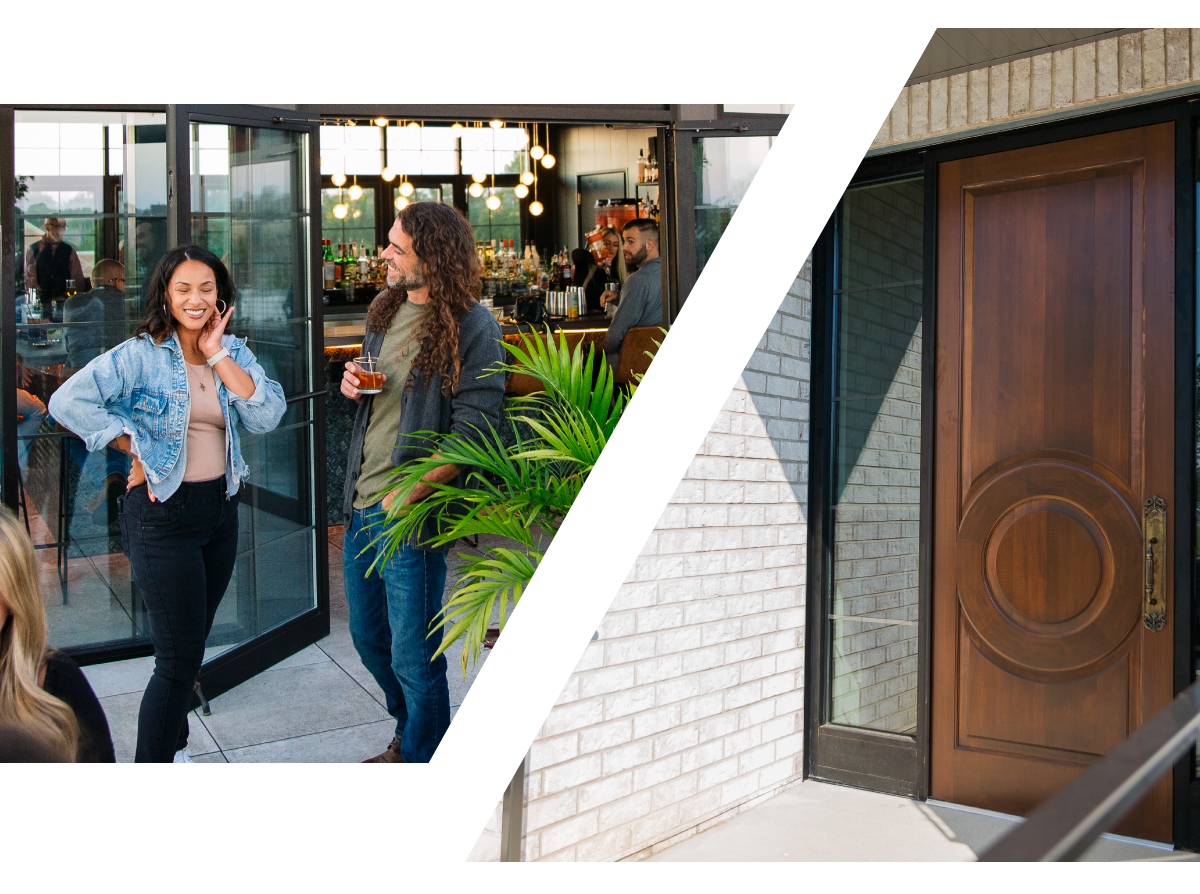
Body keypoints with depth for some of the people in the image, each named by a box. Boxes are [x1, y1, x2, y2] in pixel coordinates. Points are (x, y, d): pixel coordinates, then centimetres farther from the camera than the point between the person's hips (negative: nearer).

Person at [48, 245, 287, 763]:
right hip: (163, 513, -5)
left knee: (191, 645, 19)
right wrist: (135, 450, -14)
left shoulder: (234, 353, 5)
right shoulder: (143, 355, -10)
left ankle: (172, 747, 38)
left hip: (221, 508, 6)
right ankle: (154, 755, 14)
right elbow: (68, 401, -18)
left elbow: (267, 416, -10)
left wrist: (218, 356, -12)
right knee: (180, 658, -4)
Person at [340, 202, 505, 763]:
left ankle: (418, 754, 28)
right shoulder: (386, 307, 9)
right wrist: (353, 383, 1)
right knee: (369, 638, 21)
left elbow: (473, 428, -19)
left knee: (413, 658, 5)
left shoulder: (472, 326, -15)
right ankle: (410, 733, 44)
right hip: (361, 502, 8)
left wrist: (410, 494, -23)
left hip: (410, 514, -8)